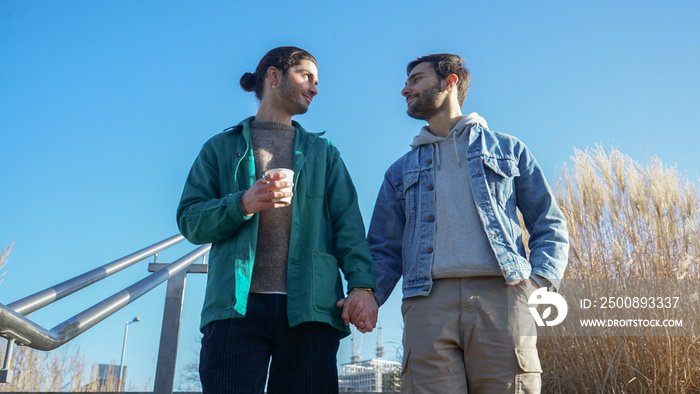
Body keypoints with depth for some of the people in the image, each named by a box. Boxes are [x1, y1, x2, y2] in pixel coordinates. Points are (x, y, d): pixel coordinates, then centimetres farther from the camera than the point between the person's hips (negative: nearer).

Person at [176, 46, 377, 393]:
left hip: (310, 309, 2)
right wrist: (243, 204, -13)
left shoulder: (323, 152, 22)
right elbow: (189, 220, 7)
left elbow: (347, 222, 9)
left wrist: (362, 284, -8)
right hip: (237, 306, -1)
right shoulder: (221, 147, 18)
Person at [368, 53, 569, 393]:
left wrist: (541, 281, -5)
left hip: (500, 293, -1)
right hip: (428, 300, 2)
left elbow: (550, 225, 14)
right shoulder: (401, 171, 24)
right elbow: (385, 249, 18)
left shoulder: (508, 149, 19)